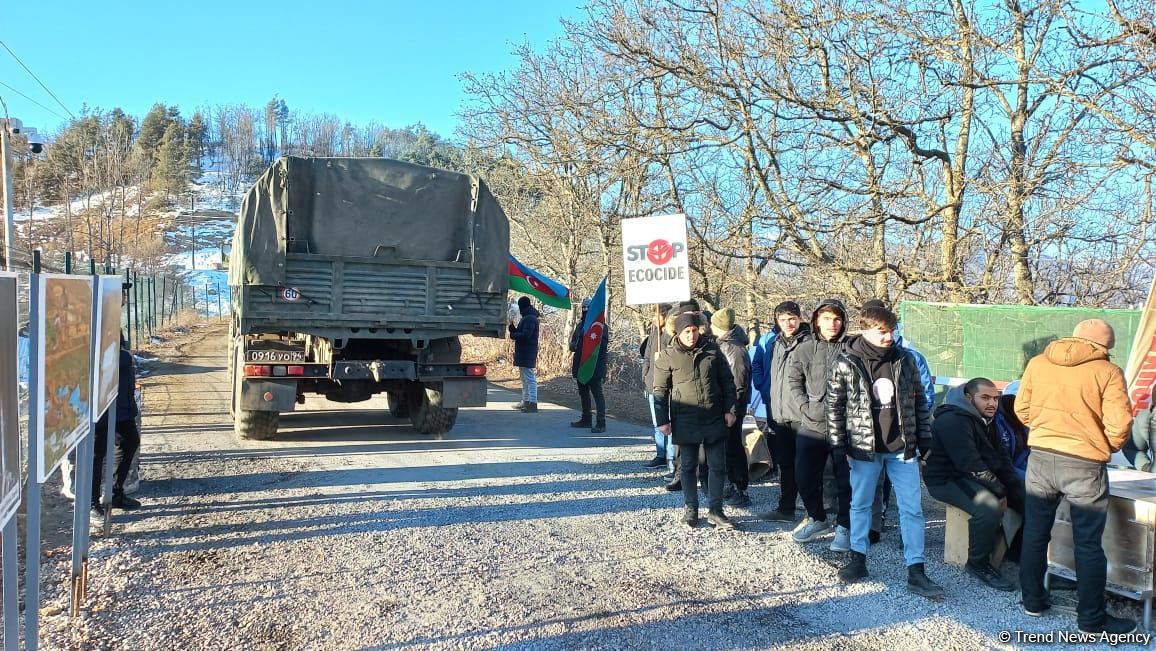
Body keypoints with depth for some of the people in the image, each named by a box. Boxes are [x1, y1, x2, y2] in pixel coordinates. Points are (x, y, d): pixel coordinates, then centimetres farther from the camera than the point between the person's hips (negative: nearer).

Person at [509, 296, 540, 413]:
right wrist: (514, 330, 4)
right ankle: (525, 401, 25)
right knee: (525, 378, 17)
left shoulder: (530, 319, -16)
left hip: (527, 353, -11)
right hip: (524, 353, 11)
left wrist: (513, 334, -8)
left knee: (530, 378, -12)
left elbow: (525, 335, -22)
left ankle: (532, 403, -13)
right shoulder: (526, 317, 18)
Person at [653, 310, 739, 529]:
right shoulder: (668, 356, -5)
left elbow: (727, 381, 8)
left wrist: (730, 409, 2)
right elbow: (660, 390, 0)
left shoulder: (712, 350, 1)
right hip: (685, 421, -2)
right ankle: (690, 509, 22)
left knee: (718, 465, 6)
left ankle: (715, 510, 18)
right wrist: (663, 420, -4)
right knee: (689, 466, 10)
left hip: (714, 419, 2)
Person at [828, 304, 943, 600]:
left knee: (912, 508, 4)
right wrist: (838, 443, -5)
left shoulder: (905, 359, -1)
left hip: (903, 447, 2)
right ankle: (858, 559, 28)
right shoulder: (846, 363, -9)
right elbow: (834, 405, -4)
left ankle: (916, 572, 12)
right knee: (860, 504, 12)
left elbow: (919, 400, 7)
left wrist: (924, 437, 6)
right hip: (864, 447, -2)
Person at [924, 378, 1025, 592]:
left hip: (976, 477, 10)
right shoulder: (953, 420, -23)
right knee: (990, 508, -32)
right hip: (947, 479, -10)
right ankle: (978, 564, -13)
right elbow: (970, 464, -28)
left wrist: (1016, 487, -4)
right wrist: (1000, 490, -21)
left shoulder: (986, 419, 10)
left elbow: (1000, 458, 9)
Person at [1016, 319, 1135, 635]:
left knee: (1035, 534, 16)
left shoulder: (1037, 363, 2)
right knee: (1089, 544, 8)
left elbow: (1021, 409, 8)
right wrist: (1108, 447, 8)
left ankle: (1033, 600, 28)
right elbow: (1119, 425, -11)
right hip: (1084, 466, -3)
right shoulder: (1108, 372, -8)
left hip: (1040, 457, 3)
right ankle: (1092, 618, 16)